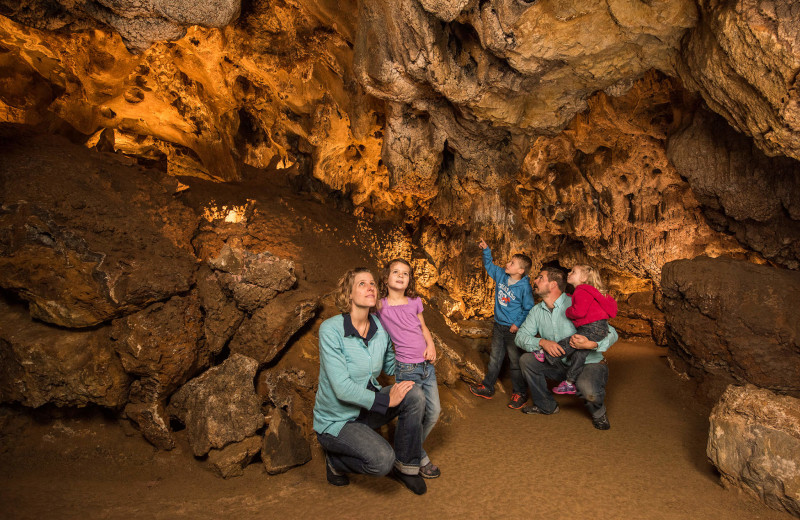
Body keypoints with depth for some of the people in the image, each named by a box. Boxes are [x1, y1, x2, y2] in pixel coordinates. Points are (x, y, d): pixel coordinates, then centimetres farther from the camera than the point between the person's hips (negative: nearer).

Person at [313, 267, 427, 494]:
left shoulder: (380, 327, -5)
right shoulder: (330, 329, -23)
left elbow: (390, 365, 12)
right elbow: (343, 388, -26)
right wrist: (386, 400, -24)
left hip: (367, 408, 6)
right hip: (336, 420, -6)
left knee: (414, 394, -19)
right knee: (382, 460, -28)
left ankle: (405, 466, 2)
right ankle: (335, 460, 5)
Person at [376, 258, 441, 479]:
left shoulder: (415, 302, 5)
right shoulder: (381, 306, -8)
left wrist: (431, 344, 1)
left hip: (426, 364, 5)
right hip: (406, 368, -5)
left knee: (434, 412, 12)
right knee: (415, 415, 1)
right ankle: (421, 460, 26)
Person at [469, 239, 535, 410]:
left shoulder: (524, 287, -19)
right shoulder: (501, 275, -1)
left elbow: (528, 309, -13)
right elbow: (489, 265, 17)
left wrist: (518, 324, -18)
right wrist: (486, 250, 7)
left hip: (513, 329, -6)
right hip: (498, 325, 6)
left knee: (515, 360, 4)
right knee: (495, 357, 17)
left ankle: (520, 394, 19)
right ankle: (487, 387, 30)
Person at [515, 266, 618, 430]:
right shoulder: (537, 311, -1)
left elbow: (611, 333, -19)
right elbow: (521, 336, -7)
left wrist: (590, 344, -40)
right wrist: (542, 342, -28)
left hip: (589, 363, -6)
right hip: (561, 365, 6)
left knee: (588, 391, -36)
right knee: (526, 360, -11)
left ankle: (597, 410, 5)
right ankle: (546, 406, 12)